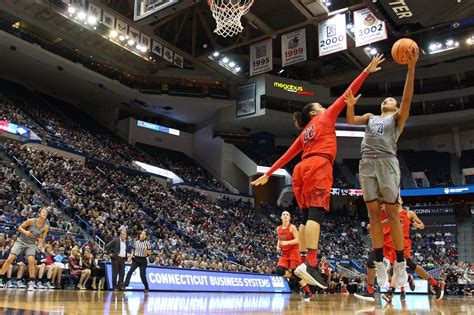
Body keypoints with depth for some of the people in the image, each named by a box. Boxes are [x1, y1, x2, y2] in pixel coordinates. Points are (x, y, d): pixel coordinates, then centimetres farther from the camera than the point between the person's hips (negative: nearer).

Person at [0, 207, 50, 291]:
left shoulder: (46, 226, -10)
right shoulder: (31, 221, -17)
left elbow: (43, 239, 0)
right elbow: (19, 227, -6)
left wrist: (41, 242, -22)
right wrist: (25, 232, -25)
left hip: (31, 244, 1)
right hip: (21, 241, -1)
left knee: (31, 261, -17)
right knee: (9, 259, -11)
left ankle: (31, 283, -8)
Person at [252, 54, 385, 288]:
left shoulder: (304, 133, 29)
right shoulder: (325, 118, 15)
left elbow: (287, 155, 25)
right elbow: (346, 96, 12)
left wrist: (268, 174, 27)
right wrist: (367, 71, 15)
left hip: (303, 169, 7)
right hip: (318, 166, -7)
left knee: (307, 216, 4)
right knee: (316, 213, -19)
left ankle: (303, 262, -4)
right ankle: (310, 264, -32)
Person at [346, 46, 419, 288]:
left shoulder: (398, 117, 14)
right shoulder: (370, 117, 26)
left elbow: (407, 97, -2)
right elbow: (350, 121, 14)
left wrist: (411, 67, -13)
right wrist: (350, 102, -1)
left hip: (387, 162, -3)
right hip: (366, 164, 3)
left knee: (392, 214, -5)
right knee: (373, 213, 0)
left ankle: (400, 264, 1)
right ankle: (379, 263, 3)